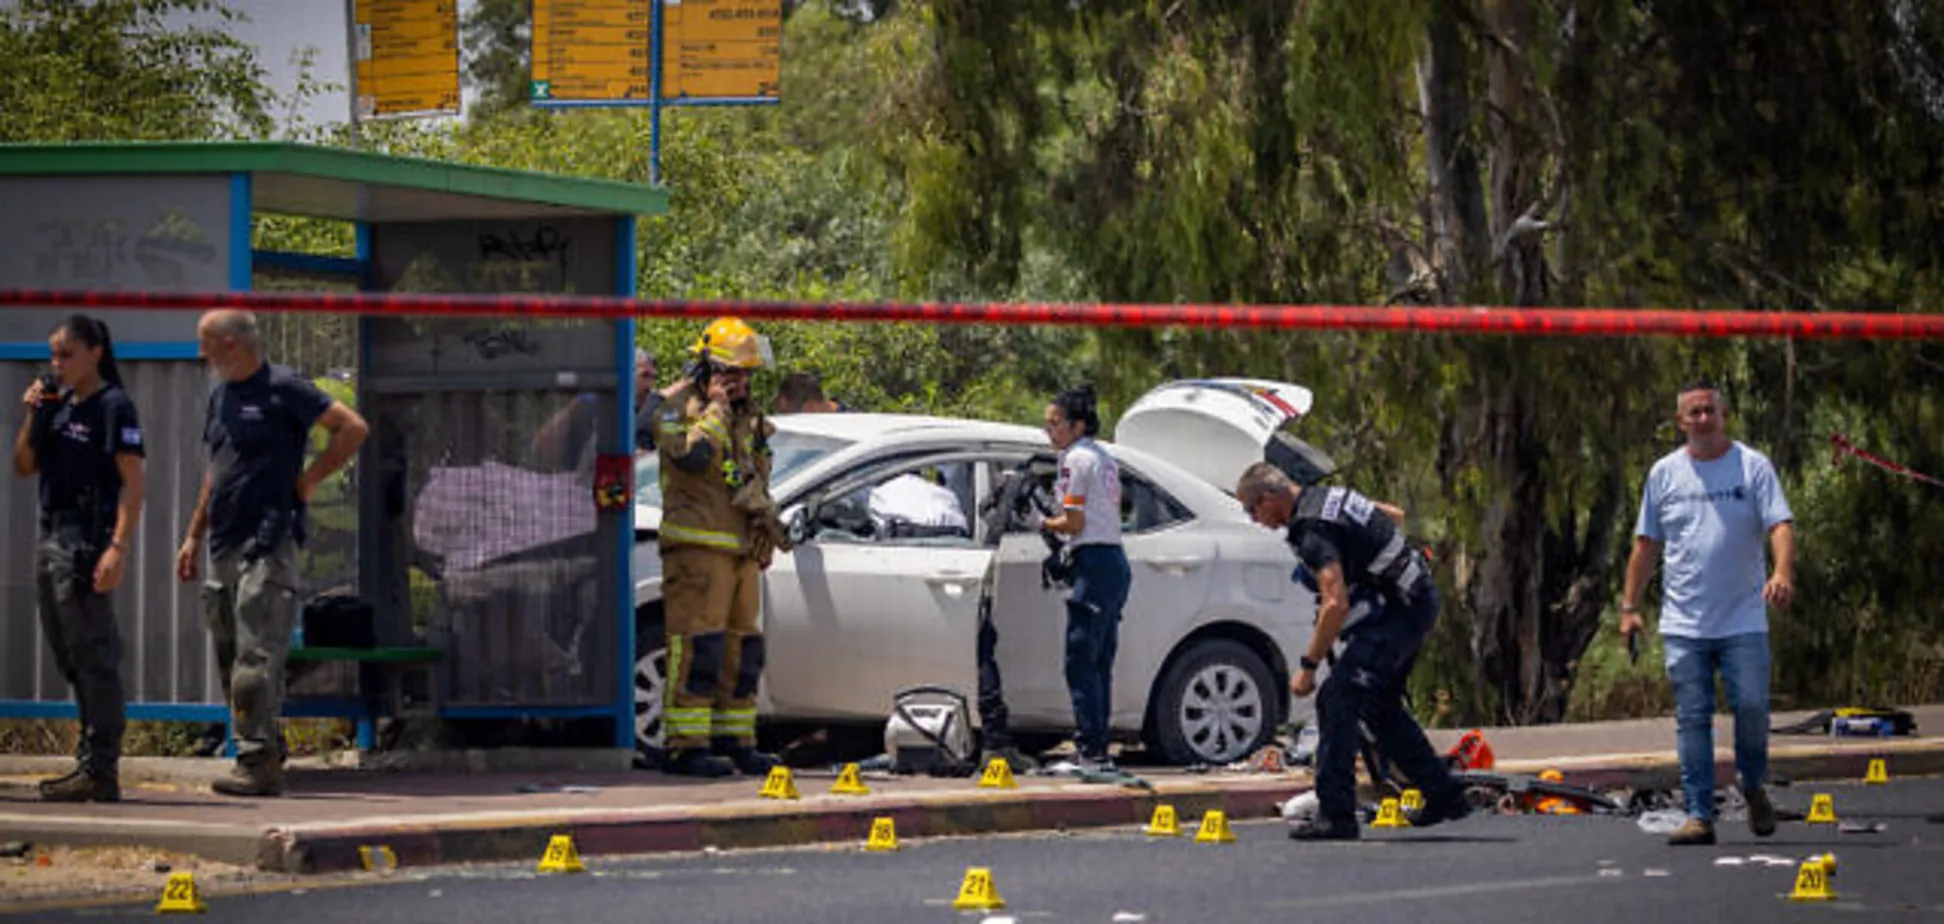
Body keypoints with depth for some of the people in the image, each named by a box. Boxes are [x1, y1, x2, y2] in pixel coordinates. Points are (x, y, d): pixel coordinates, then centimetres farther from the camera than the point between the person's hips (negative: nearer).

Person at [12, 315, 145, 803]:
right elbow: (24, 467, 18)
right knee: (69, 657, 12)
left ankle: (100, 771, -7)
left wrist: (118, 548, -22)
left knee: (92, 655, -8)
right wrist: (32, 416, 2)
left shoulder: (112, 406, -8)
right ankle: (89, 762, 19)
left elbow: (132, 481, -14)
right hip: (51, 537, 9)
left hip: (86, 541, -9)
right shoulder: (58, 404, 15)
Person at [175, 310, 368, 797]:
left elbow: (353, 428, -9)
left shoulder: (283, 389, -7)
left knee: (256, 659, -13)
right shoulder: (219, 396, 18)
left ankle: (259, 762, -14)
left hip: (267, 544, -9)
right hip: (224, 547, 9)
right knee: (231, 660, 8)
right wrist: (194, 536, 23)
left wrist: (308, 479, -7)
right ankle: (262, 758, 13)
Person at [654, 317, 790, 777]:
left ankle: (734, 741, 18)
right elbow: (690, 456, -25)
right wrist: (715, 410, -16)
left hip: (740, 548, 9)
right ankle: (686, 746, -14)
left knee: (742, 647, 10)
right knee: (698, 644, -13)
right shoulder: (679, 407, -7)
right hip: (697, 546, -9)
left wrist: (765, 515, 22)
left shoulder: (746, 416, 19)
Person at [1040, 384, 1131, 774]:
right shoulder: (1105, 459, 20)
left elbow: (1074, 522, -12)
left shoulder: (1076, 459, -8)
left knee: (1081, 660, -10)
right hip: (1116, 560, 10)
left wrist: (1043, 523, 3)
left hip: (1093, 562, -10)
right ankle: (1098, 752, 10)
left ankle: (1092, 752, -15)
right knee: (1100, 664, 10)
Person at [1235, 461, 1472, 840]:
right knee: (1380, 705, 21)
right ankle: (1445, 796, 29)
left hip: (1401, 610, -10)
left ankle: (1336, 816, -16)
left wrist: (1308, 666, -23)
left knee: (1337, 701, -13)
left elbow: (1336, 605, -29)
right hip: (1419, 599, 10)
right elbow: (1395, 516, 25)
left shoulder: (1313, 531, -21)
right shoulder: (1328, 496, 10)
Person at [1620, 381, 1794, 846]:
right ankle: (1699, 815, 3)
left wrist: (1783, 572, -27)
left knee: (1751, 706, -8)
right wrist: (1629, 606, 10)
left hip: (1743, 620, -2)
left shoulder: (1753, 467, 2)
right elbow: (1646, 545, 15)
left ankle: (1753, 786, 19)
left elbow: (1780, 525, -8)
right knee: (1692, 720, 0)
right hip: (1683, 624, 2)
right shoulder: (1664, 473, 10)